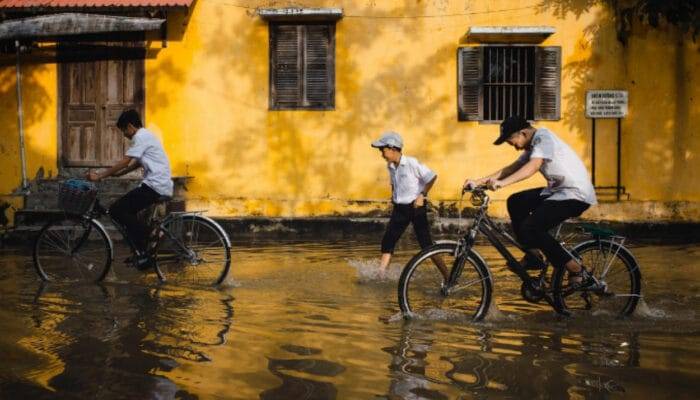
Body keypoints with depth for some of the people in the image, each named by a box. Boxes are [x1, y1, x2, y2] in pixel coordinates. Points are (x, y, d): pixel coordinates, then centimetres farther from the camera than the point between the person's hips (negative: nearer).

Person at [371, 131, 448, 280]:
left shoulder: (412, 163, -16)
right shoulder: (390, 166, 5)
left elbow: (432, 177, -14)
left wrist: (422, 195, -13)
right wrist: (393, 196, 12)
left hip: (415, 207, -7)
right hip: (399, 208, 7)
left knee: (426, 245, -6)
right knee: (387, 241, -1)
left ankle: (447, 277, 2)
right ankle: (380, 275, 5)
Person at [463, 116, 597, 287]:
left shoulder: (543, 138, -15)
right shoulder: (532, 145, 14)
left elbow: (532, 167, -32)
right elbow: (512, 168, 9)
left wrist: (502, 183, -44)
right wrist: (479, 181, 0)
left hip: (576, 195, -10)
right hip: (558, 190, 10)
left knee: (530, 228, -21)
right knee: (515, 202, 7)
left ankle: (578, 272, -11)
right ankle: (533, 256, 12)